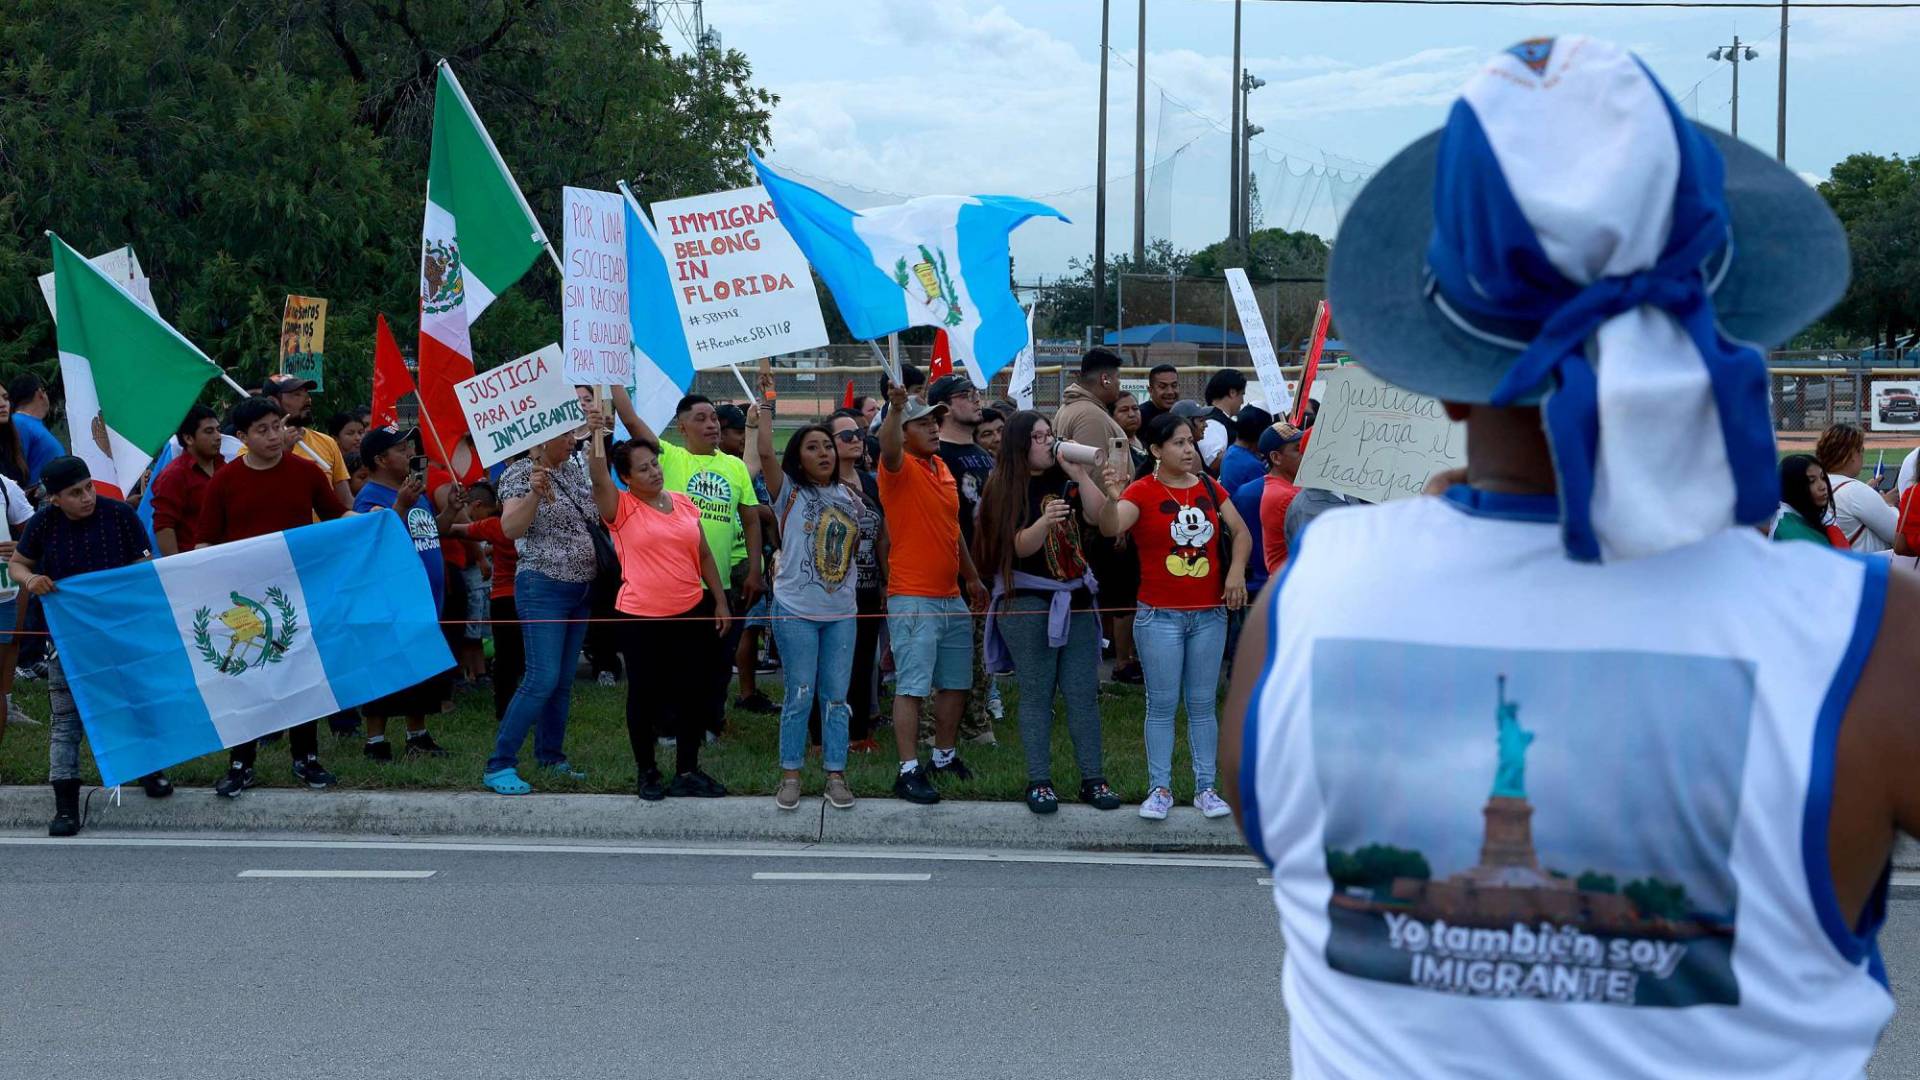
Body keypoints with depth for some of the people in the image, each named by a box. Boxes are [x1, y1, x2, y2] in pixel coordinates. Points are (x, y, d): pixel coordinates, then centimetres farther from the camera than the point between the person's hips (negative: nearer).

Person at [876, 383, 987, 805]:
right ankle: (909, 770, -7)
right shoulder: (901, 468, -10)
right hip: (913, 599, -8)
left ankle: (945, 756, 30)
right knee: (912, 686, -9)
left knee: (955, 683, 16)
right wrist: (895, 409, -54)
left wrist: (972, 577, 26)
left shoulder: (942, 467, 13)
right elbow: (888, 449, -36)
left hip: (951, 597, 8)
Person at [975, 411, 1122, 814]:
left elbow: (1099, 516, -4)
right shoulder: (1007, 490, -5)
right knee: (1036, 695, 0)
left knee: (1084, 694, 5)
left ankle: (1093, 779, 9)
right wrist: (1045, 521, -33)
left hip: (1075, 597, 4)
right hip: (1028, 601, -4)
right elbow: (1021, 546, -14)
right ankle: (1039, 782, 5)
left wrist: (1079, 474, -12)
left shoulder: (1063, 479, 6)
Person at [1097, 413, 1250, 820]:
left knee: (1202, 704, 8)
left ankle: (1205, 788, 14)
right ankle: (1160, 789, 6)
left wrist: (1237, 570, -3)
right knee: (1162, 705, 0)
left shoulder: (1208, 487, 7)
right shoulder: (1142, 492, -7)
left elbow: (1241, 532, 14)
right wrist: (1113, 498, -45)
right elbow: (1110, 528, -24)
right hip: (1160, 615, -4)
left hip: (1209, 614, 4)